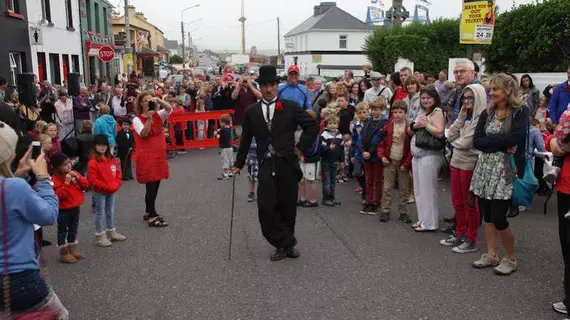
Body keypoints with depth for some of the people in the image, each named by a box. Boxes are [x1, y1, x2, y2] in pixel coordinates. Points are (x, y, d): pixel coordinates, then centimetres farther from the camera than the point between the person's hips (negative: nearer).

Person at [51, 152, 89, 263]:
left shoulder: (74, 173, 2)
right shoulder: (55, 179, -19)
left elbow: (85, 185, 1)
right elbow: (59, 195, -27)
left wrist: (78, 178, -15)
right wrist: (66, 183, -30)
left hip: (75, 208, 7)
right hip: (63, 210, -7)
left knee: (73, 230, 18)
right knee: (63, 231, 6)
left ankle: (72, 250, 32)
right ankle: (63, 254, 14)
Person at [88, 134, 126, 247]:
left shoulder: (111, 159, 5)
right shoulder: (93, 162, -17)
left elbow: (117, 173, 10)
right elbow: (92, 179, -21)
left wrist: (116, 184, -6)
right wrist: (106, 186, -21)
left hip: (112, 191, 7)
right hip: (99, 192, -7)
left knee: (110, 212, 18)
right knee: (99, 214, 4)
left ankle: (111, 233, 32)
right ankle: (99, 237, 13)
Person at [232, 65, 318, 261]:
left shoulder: (290, 107, 2)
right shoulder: (252, 112, 8)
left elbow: (313, 126, 5)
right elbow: (246, 139, 16)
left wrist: (301, 148, -1)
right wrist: (239, 164, 18)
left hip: (287, 164, -1)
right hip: (266, 166, 1)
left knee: (287, 208, 6)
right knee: (265, 207, -9)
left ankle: (284, 244, 25)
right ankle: (287, 242, 8)